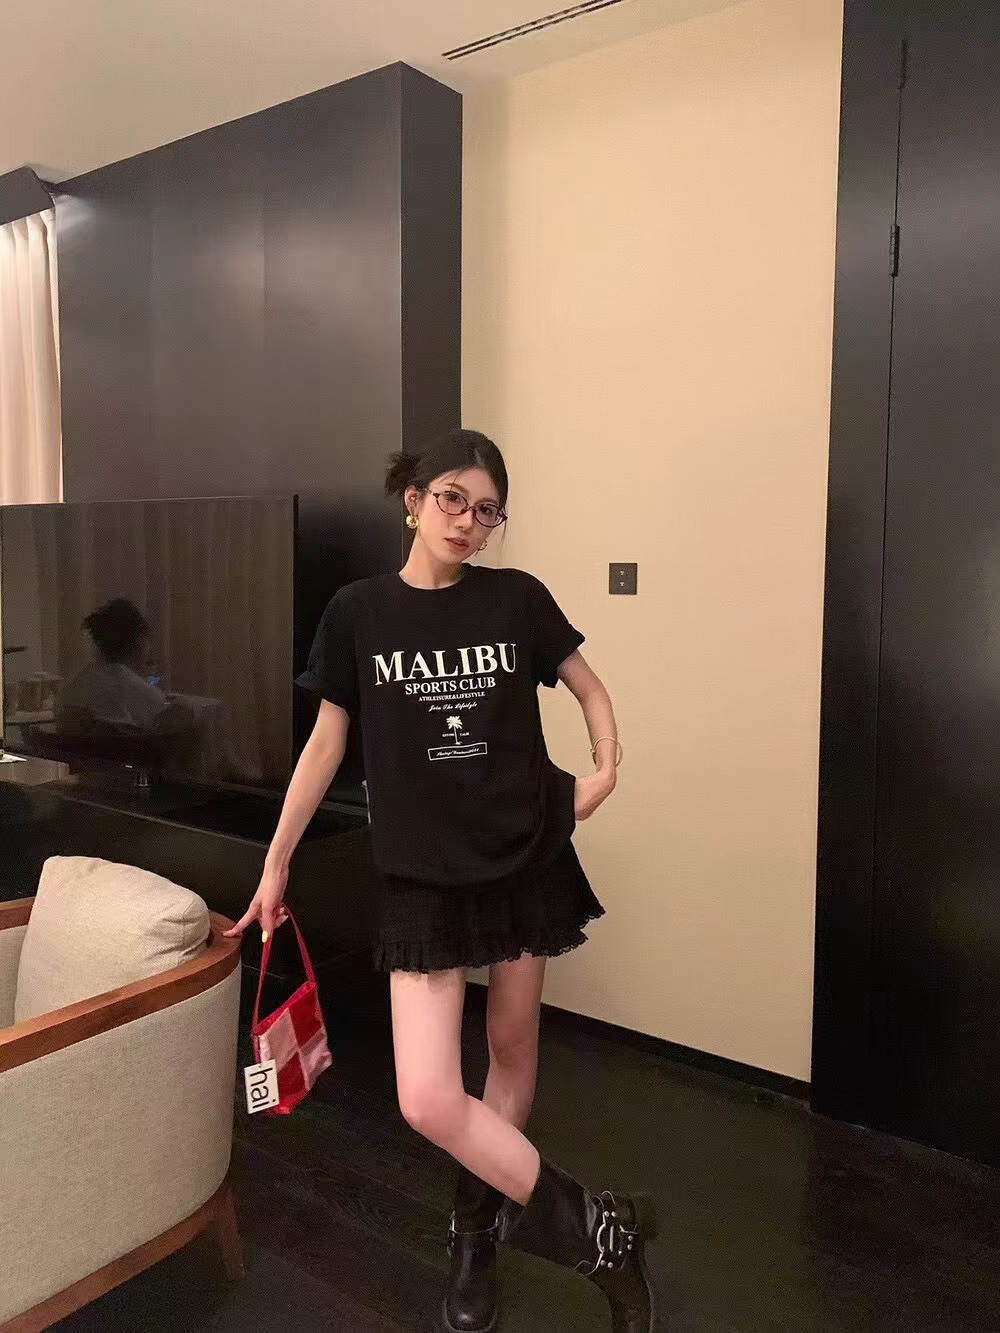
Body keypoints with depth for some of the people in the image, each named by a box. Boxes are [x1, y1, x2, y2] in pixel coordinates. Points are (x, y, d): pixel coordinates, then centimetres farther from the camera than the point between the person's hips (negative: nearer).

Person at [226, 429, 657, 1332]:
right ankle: (601, 1231, 9)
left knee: (513, 1048, 14)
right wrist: (277, 863, 8)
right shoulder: (358, 613, -4)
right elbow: (326, 744, 4)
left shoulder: (517, 598, -4)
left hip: (526, 860, 1)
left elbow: (590, 689, 11)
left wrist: (606, 770, -7)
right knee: (428, 1102, -8)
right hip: (422, 878, 0)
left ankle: (476, 1231, 39)